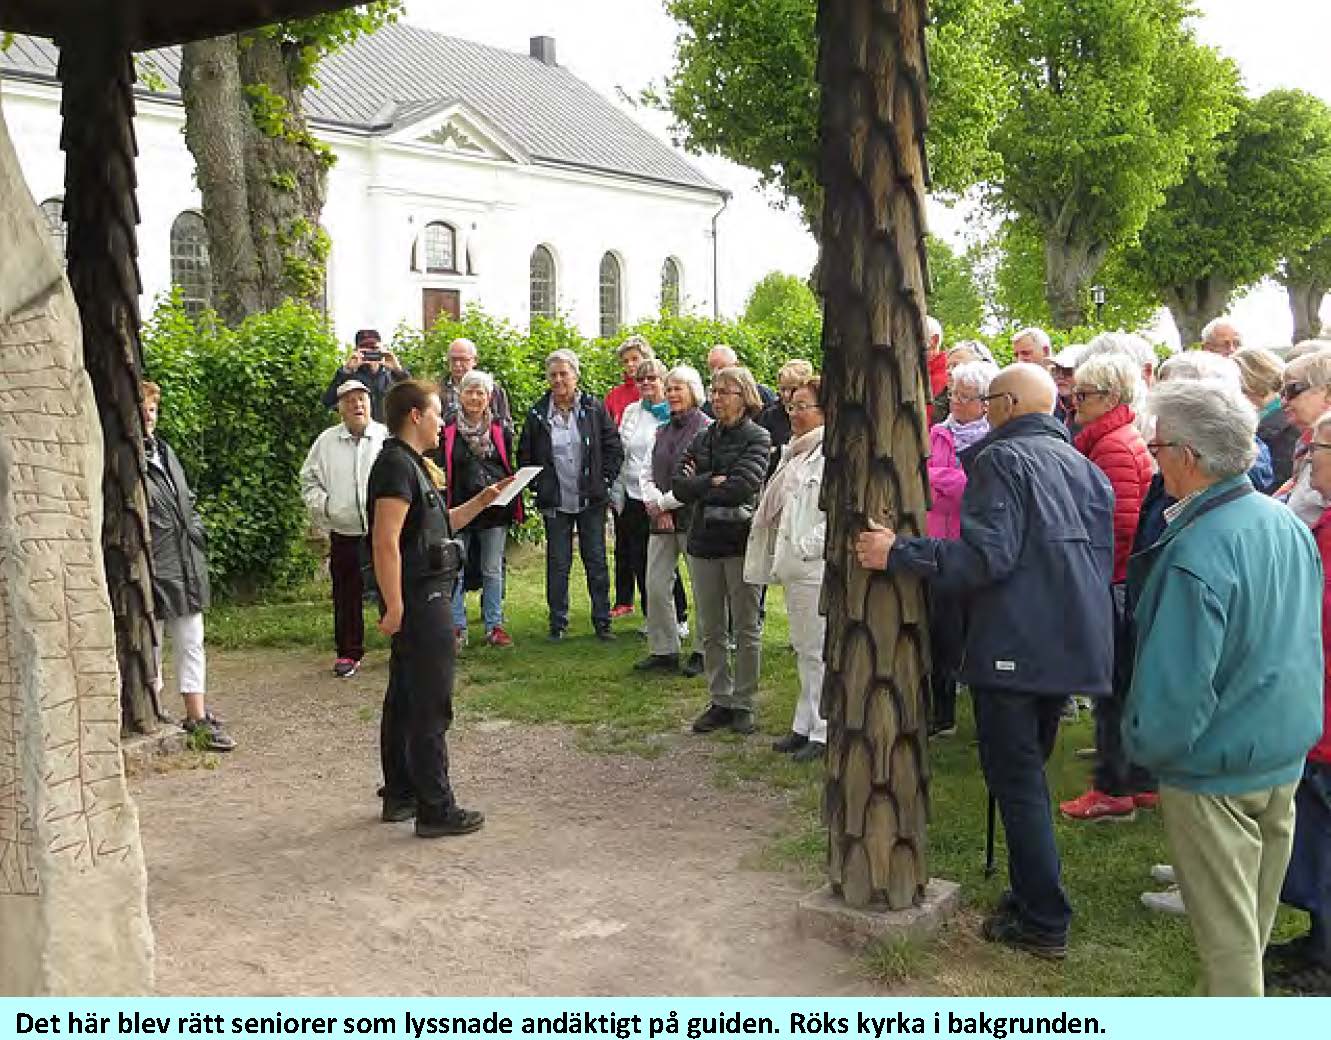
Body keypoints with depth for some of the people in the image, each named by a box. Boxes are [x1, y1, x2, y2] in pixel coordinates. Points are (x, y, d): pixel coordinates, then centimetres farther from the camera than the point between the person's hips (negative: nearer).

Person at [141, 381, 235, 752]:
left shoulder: (163, 450, 14)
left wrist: (195, 527, 14)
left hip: (186, 564, 8)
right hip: (151, 568, -8)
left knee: (191, 644, 11)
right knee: (150, 647, 4)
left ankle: (197, 717, 19)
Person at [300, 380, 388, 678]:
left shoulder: (388, 437, 0)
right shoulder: (326, 441, 7)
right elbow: (309, 479, 15)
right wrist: (322, 504, -1)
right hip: (344, 533, 2)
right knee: (346, 595, 8)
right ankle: (348, 653, 20)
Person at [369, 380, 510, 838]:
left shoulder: (411, 464, 17)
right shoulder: (397, 465, -16)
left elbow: (439, 525, 25)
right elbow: (386, 542, -23)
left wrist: (481, 501, 16)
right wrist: (394, 606, -25)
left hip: (424, 597, 11)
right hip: (418, 598, -11)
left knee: (404, 701, 16)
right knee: (430, 708, -5)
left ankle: (399, 796, 25)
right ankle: (436, 809, 1)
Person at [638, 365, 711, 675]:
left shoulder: (707, 429, -8)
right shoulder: (662, 431, 15)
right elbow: (647, 473, 14)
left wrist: (664, 502, -9)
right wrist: (654, 503, -5)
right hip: (661, 521, 7)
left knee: (702, 589, 2)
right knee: (655, 587, 5)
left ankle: (702, 652, 14)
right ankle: (662, 650, 16)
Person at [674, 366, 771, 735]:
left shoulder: (757, 438, -5)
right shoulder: (703, 439, 11)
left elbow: (743, 486, -20)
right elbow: (677, 484, 0)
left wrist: (699, 485, -10)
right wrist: (714, 482, -14)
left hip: (742, 541, -5)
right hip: (704, 541, 5)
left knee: (747, 629, 5)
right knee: (710, 630, 10)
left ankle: (743, 704, 14)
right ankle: (720, 701, 21)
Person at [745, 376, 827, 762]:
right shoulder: (795, 452, 16)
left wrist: (812, 544, -18)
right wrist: (784, 555, 18)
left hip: (819, 567, -9)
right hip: (794, 565, 9)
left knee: (819, 651, -3)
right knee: (803, 650, 15)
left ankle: (824, 733, 6)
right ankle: (805, 726, 24)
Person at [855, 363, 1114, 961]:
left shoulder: (1001, 459, -10)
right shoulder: (1084, 467, 15)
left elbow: (985, 556, -23)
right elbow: (1102, 558, 19)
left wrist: (898, 553, -20)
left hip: (1014, 648, -8)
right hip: (1072, 646, 8)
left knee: (1017, 782, 0)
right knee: (1029, 774, 20)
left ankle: (1044, 923, 4)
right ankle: (1032, 895, 28)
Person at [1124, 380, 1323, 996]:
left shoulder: (1197, 553, -27)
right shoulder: (1288, 523, 0)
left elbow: (1177, 682, -26)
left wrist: (1145, 745, -8)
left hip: (1214, 772, -8)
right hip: (1286, 757, 8)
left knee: (1226, 934, 7)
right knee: (1256, 920, 23)